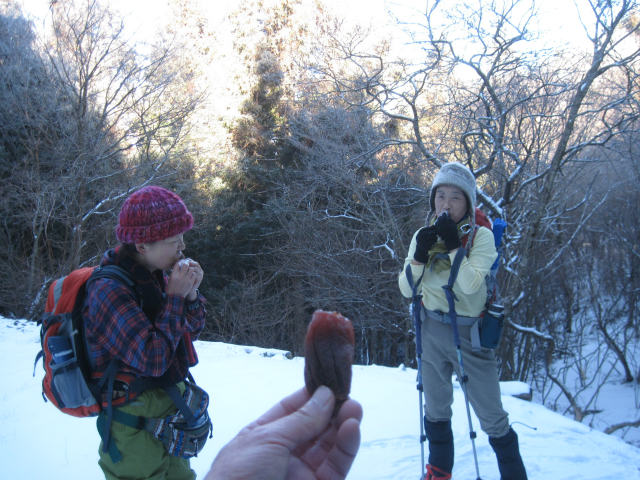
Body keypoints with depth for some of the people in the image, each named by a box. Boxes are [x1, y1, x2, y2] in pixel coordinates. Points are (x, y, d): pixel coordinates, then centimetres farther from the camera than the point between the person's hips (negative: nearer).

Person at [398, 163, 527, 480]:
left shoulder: (481, 236, -11)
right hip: (431, 331, 4)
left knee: (492, 417, 3)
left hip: (470, 334, -4)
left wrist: (453, 246, -26)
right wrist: (420, 256, -20)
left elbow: (470, 284, -25)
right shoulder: (423, 235, -1)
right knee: (436, 409, 19)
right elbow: (406, 290, -6)